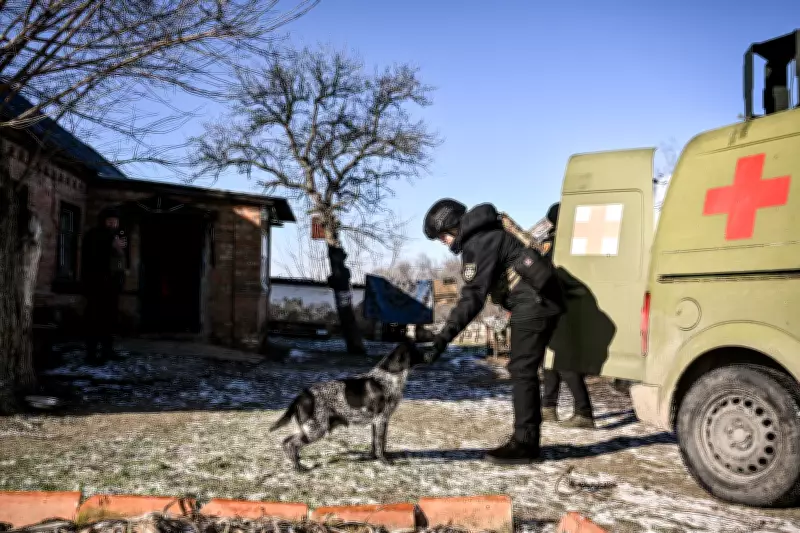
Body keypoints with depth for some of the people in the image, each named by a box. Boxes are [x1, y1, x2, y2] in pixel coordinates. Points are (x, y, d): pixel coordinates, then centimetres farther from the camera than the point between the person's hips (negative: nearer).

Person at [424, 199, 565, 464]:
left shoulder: (478, 243, -13)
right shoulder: (487, 235, 18)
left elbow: (473, 296, -22)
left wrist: (446, 335, -25)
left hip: (533, 304, -10)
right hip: (540, 302, 10)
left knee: (522, 372, -8)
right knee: (524, 371, 12)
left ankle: (524, 444, -4)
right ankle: (527, 441, 17)